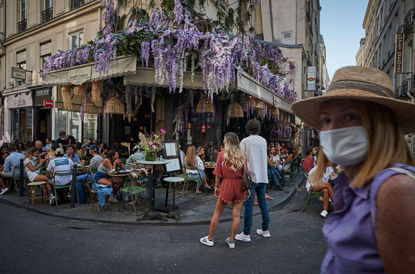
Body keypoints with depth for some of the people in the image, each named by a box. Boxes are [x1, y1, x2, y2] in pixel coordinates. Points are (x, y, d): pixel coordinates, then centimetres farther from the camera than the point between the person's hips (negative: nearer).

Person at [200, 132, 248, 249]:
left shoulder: (222, 154, -8)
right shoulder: (242, 156, -2)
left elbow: (218, 174, -6)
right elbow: (245, 174, -3)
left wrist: (216, 187, 4)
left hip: (226, 185, -2)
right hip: (240, 186, 2)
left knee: (217, 213, 11)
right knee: (236, 214, 9)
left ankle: (210, 239, 23)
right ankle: (232, 240, 20)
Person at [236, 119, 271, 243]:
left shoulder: (245, 141, -7)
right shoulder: (264, 141, 8)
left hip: (251, 176, -5)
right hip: (263, 176, 5)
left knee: (248, 204, -2)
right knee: (263, 202, 15)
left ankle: (246, 234, 3)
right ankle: (265, 230, 24)